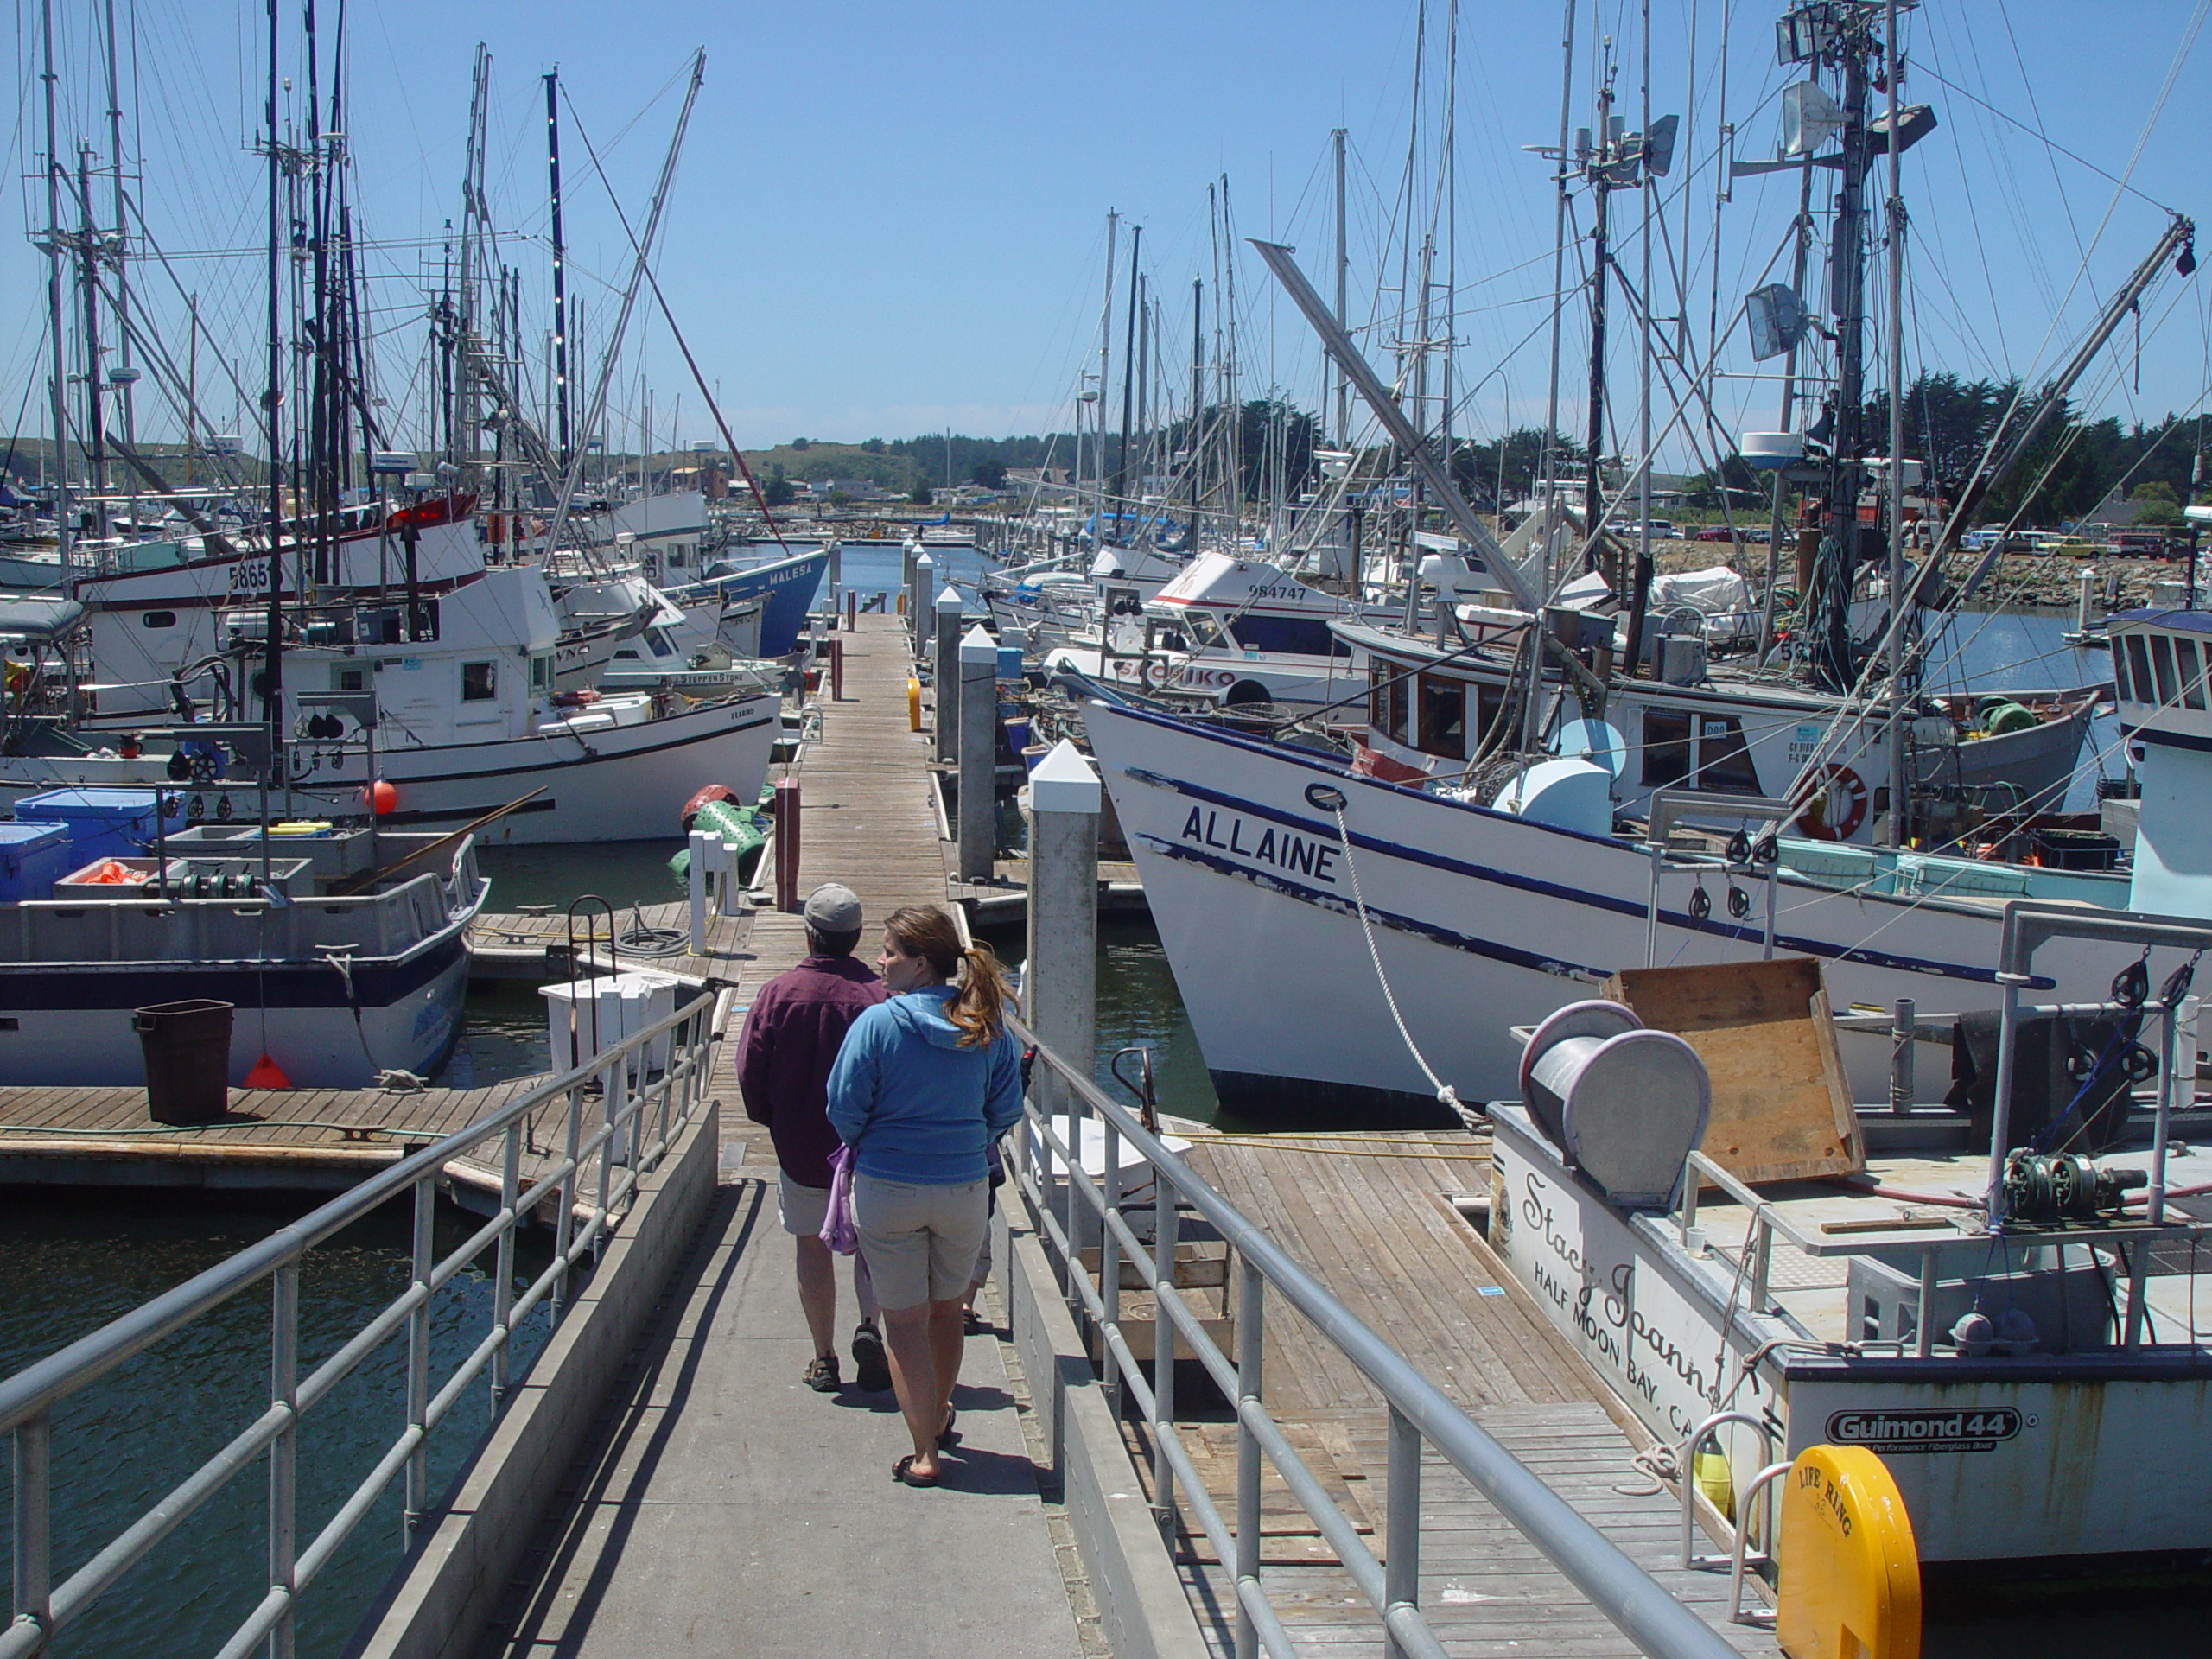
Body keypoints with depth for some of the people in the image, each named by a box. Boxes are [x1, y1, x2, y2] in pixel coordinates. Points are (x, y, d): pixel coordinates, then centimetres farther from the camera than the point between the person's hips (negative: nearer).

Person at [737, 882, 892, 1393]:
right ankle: (870, 1326, -5)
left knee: (812, 1245, 14)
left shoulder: (778, 993, -8)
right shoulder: (880, 994, -14)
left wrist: (773, 1122, 13)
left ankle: (823, 1360, 17)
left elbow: (750, 1073, -4)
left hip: (799, 1146, 1)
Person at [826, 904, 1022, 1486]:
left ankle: (925, 1452, 5)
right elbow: (1006, 1111, 2)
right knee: (947, 1308, 22)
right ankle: (939, 1415, 42)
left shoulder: (876, 1024, -15)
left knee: (904, 1318, 6)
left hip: (887, 1187, -3)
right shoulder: (988, 1027, -5)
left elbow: (845, 1109, -10)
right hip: (966, 1187, 4)